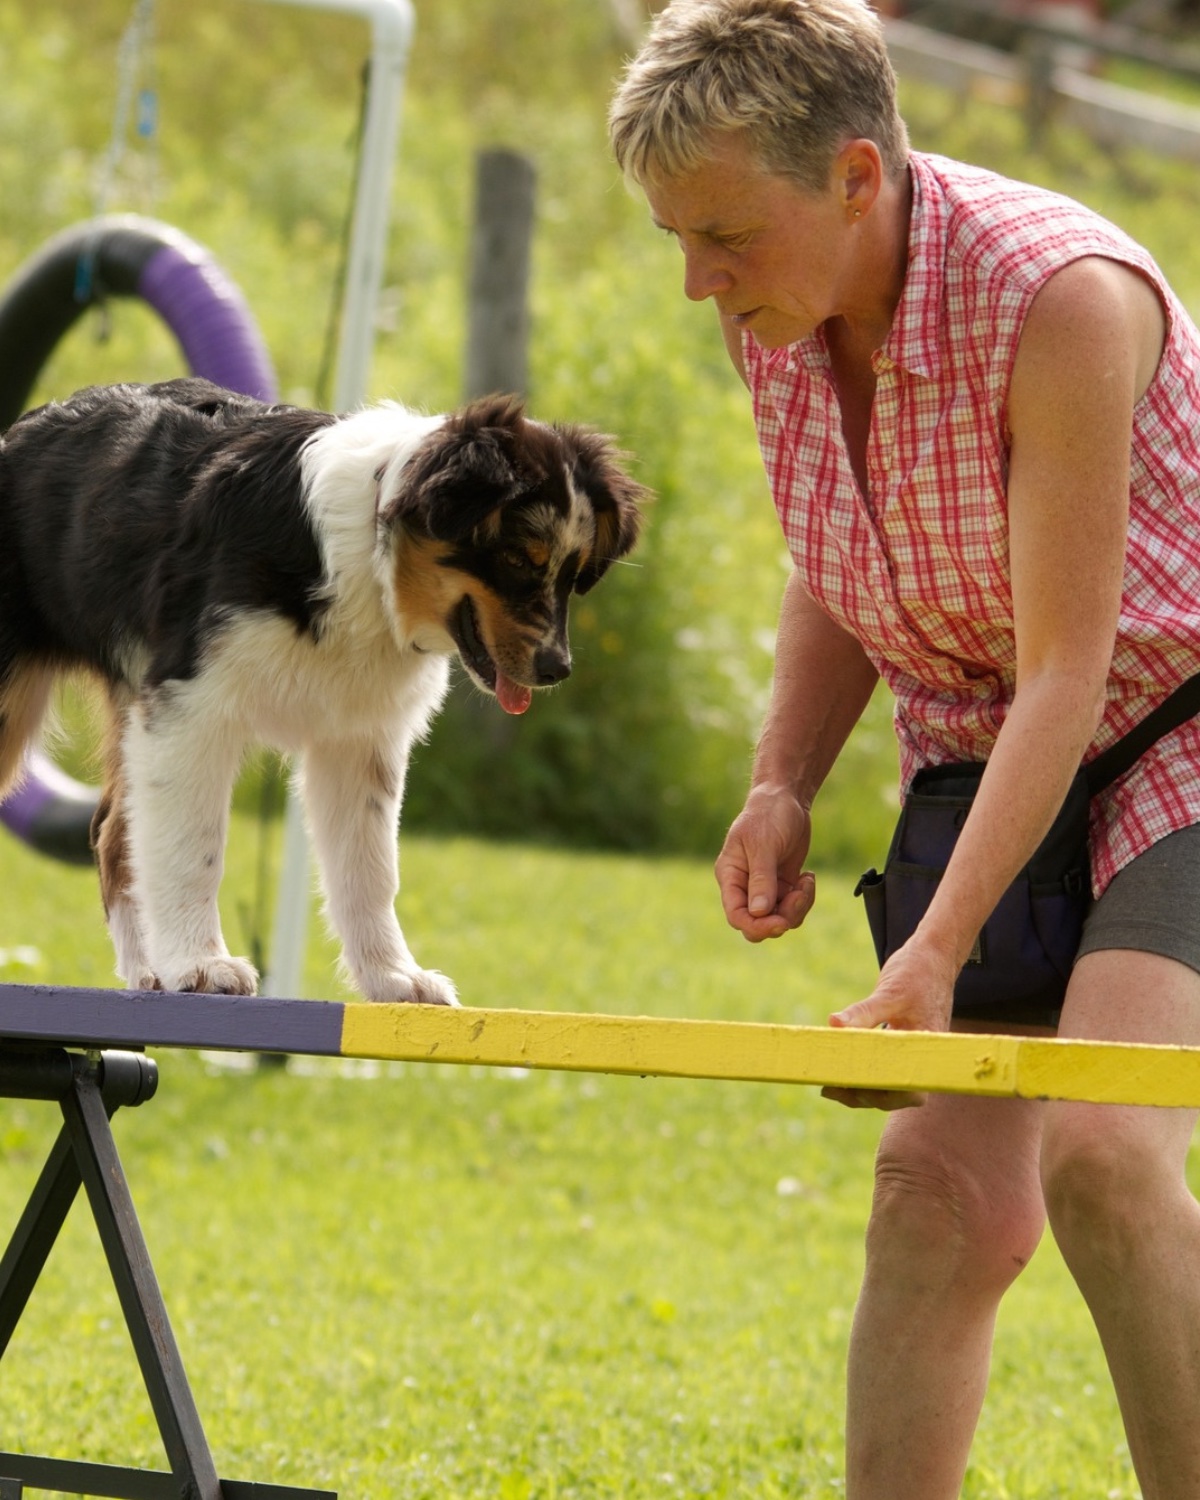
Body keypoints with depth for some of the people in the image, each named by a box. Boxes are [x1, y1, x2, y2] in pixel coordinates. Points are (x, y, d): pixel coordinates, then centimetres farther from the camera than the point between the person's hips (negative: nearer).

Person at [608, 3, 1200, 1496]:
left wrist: (936, 954, -31)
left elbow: (1064, 671, -27)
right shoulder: (772, 311, -5)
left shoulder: (1061, 299, -28)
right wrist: (783, 786, -5)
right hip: (980, 766, 6)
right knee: (941, 1188, -6)